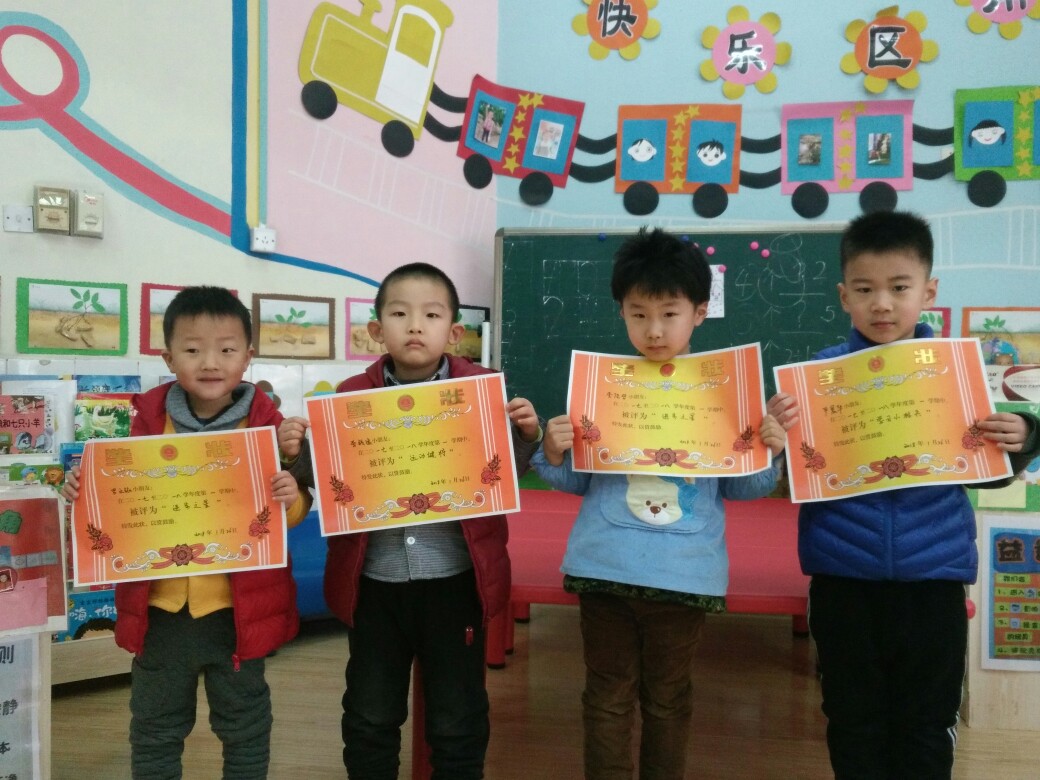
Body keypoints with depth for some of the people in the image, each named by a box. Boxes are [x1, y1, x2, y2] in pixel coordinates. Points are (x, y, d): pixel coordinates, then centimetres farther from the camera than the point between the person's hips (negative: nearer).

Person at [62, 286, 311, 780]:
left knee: (244, 729, 17)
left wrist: (293, 498, -26)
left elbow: (294, 507, -4)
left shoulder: (265, 423, -9)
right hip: (160, 608, 2)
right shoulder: (149, 419, -3)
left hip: (238, 609, -2)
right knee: (154, 731, 21)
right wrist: (86, 490, -11)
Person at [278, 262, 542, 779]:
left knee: (458, 722, 15)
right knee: (369, 719, 20)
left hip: (454, 580, -1)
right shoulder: (352, 396, -1)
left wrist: (526, 435, -19)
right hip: (374, 581, 2)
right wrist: (297, 454, -15)